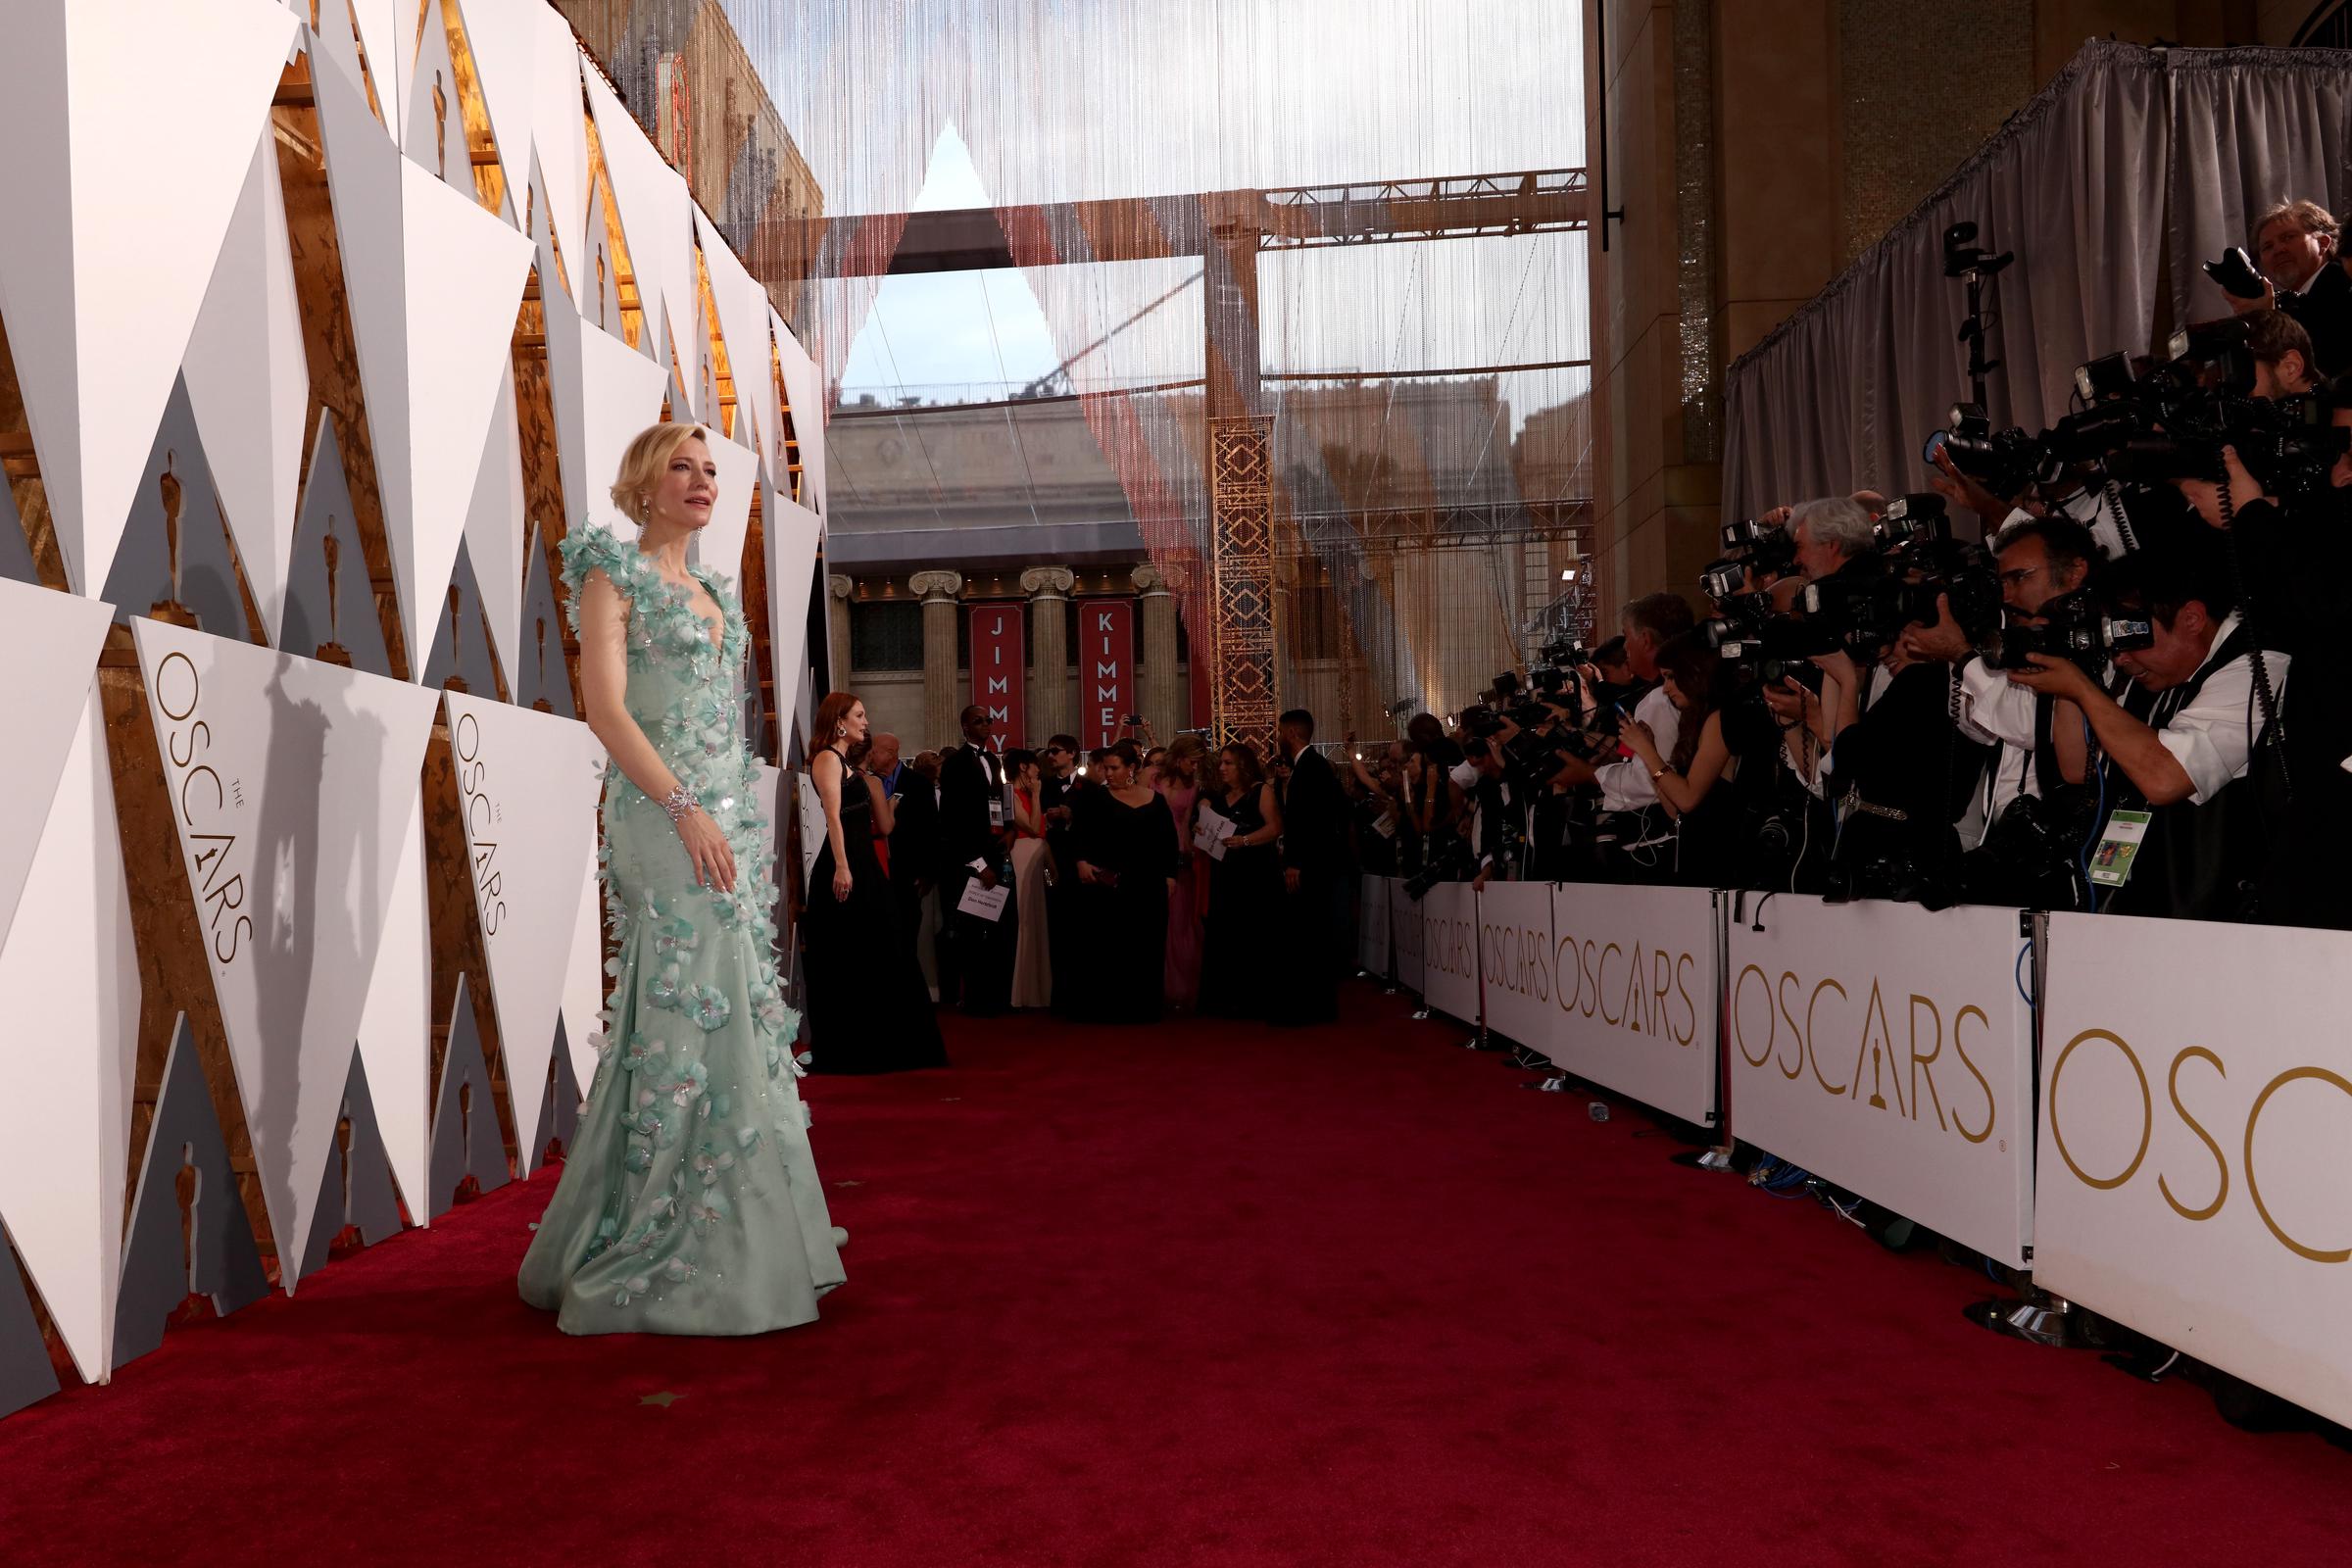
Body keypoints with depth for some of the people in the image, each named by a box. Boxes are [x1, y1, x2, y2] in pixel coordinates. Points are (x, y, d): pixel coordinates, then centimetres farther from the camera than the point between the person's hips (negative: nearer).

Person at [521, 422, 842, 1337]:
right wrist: (685, 810, -20)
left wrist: (743, 821, 15)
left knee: (740, 1013, 9)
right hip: (663, 818, -8)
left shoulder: (711, 589, 20)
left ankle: (728, 1237, 20)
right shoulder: (614, 574, -3)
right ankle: (650, 1257, 3)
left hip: (730, 815, 8)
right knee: (688, 1019, -8)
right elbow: (605, 707, -14)